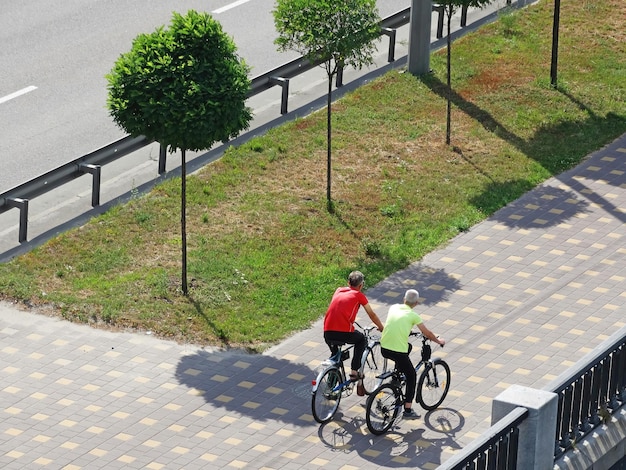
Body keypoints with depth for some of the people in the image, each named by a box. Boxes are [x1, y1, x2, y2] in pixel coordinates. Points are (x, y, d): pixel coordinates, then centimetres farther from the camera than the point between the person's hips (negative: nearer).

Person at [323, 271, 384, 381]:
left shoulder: (338, 291, 20)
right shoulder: (359, 295, 8)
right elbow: (372, 315, 18)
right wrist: (381, 328, 35)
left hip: (327, 333, 4)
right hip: (344, 333, -4)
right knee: (362, 340, 26)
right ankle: (354, 371, 17)